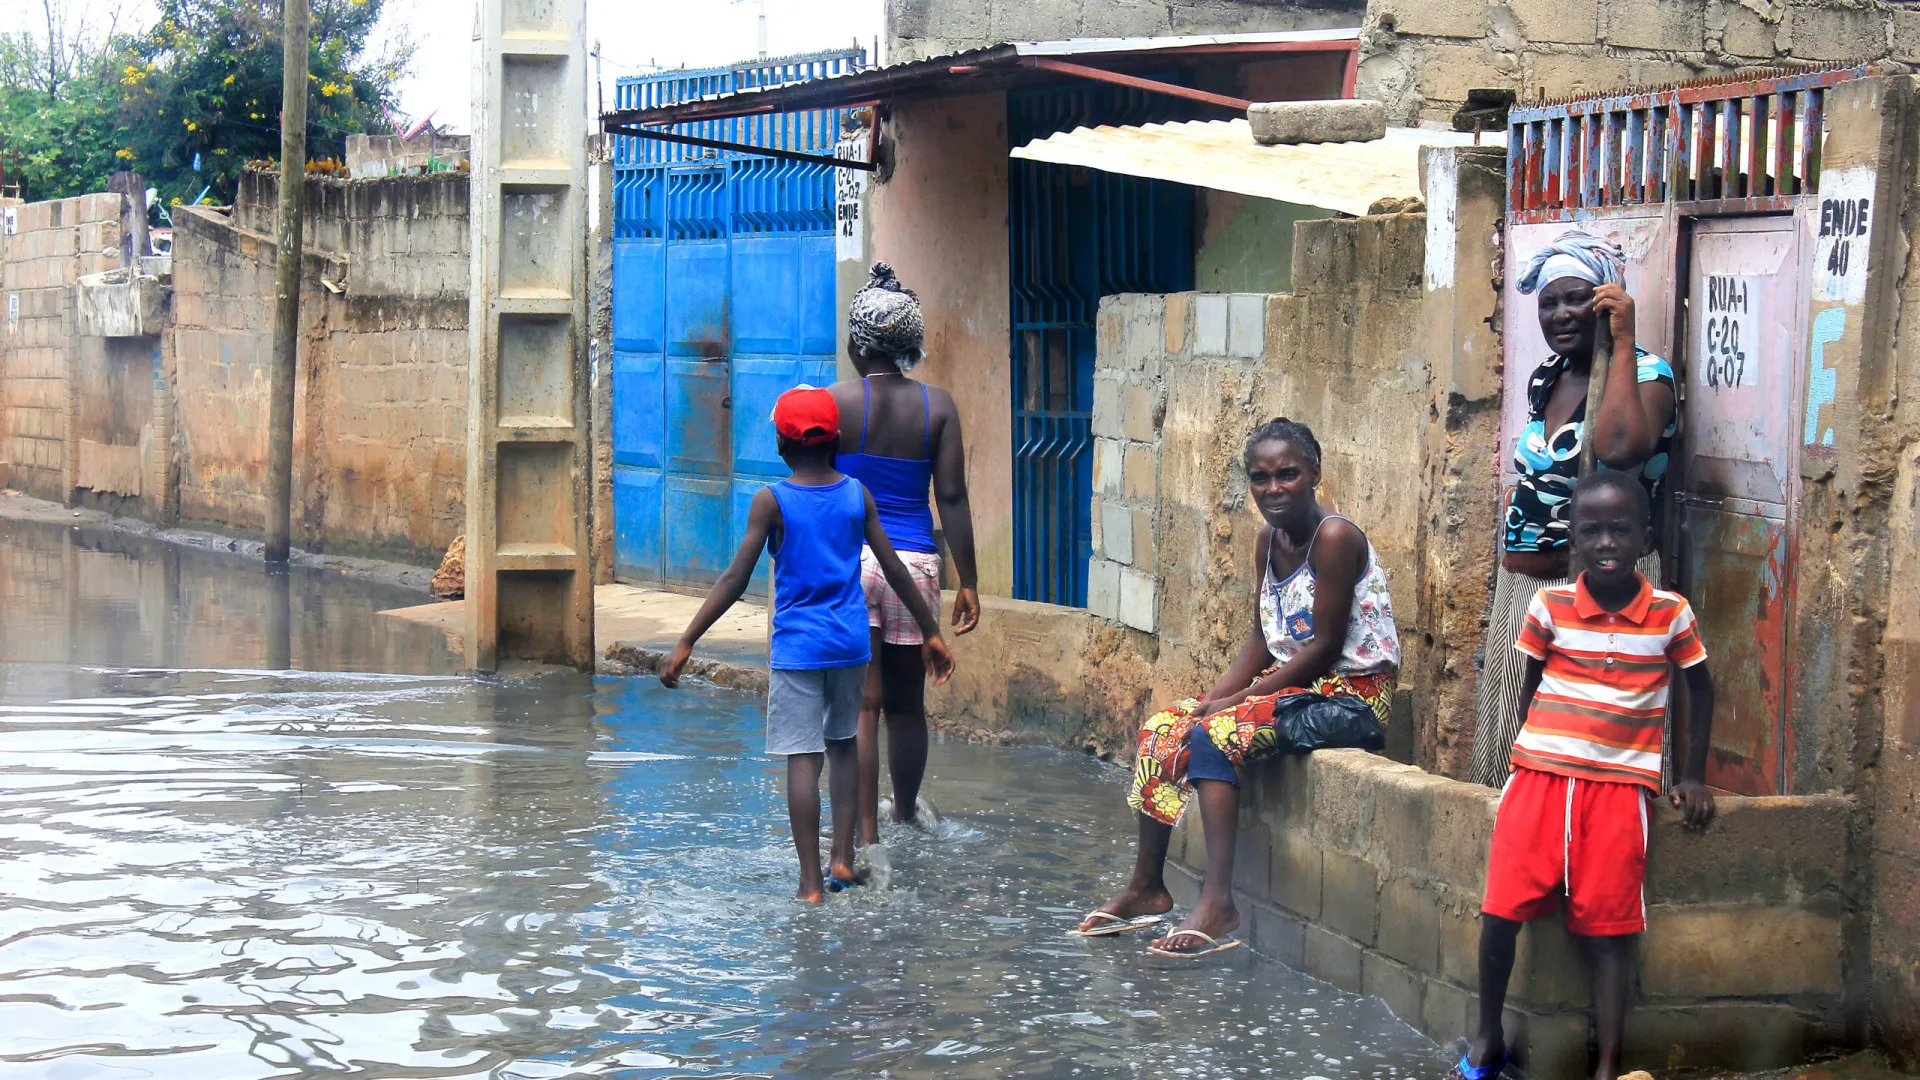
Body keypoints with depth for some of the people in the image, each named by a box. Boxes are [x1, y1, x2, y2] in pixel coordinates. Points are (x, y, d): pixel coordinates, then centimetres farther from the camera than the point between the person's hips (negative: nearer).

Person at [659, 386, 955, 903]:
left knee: (802, 759, -3)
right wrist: (932, 633, 15)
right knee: (843, 745, 22)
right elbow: (895, 570, 6)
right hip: (851, 643, 4)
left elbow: (735, 580, -10)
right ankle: (843, 856, 17)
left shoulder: (771, 501, -7)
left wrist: (686, 643, -7)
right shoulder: (858, 495, 2)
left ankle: (811, 884, -6)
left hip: (796, 646, -3)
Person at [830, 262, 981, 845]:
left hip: (847, 559, -2)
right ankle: (906, 812, 35)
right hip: (914, 561, 2)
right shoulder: (937, 406, 2)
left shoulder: (834, 403, -4)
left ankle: (865, 837, -5)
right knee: (907, 703, 15)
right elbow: (952, 499, 0)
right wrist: (968, 583, 5)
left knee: (860, 704, -2)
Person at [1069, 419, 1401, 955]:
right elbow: (1262, 640, 11)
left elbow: (1326, 645, -20)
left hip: (1351, 690, -9)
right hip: (1288, 682, 9)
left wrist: (1239, 698, -18)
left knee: (1214, 736, -28)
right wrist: (1218, 694, -6)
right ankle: (1146, 887, 6)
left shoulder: (1334, 537, -18)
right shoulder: (1269, 540, 8)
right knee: (1161, 728, -1)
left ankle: (1218, 905, -32)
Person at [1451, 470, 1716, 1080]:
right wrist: (1528, 750, 9)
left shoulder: (1671, 614, 0)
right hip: (1540, 774, 1)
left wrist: (1694, 776, 11)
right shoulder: (1549, 606, 1)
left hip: (1619, 784, -1)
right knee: (1501, 906, -6)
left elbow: (1699, 688, 14)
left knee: (1607, 926, -2)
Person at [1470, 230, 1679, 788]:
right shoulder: (1545, 378, 13)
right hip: (1521, 585, 8)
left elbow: (1619, 450, -32)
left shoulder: (1645, 373, -9)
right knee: (1506, 732, 10)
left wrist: (1622, 343, -23)